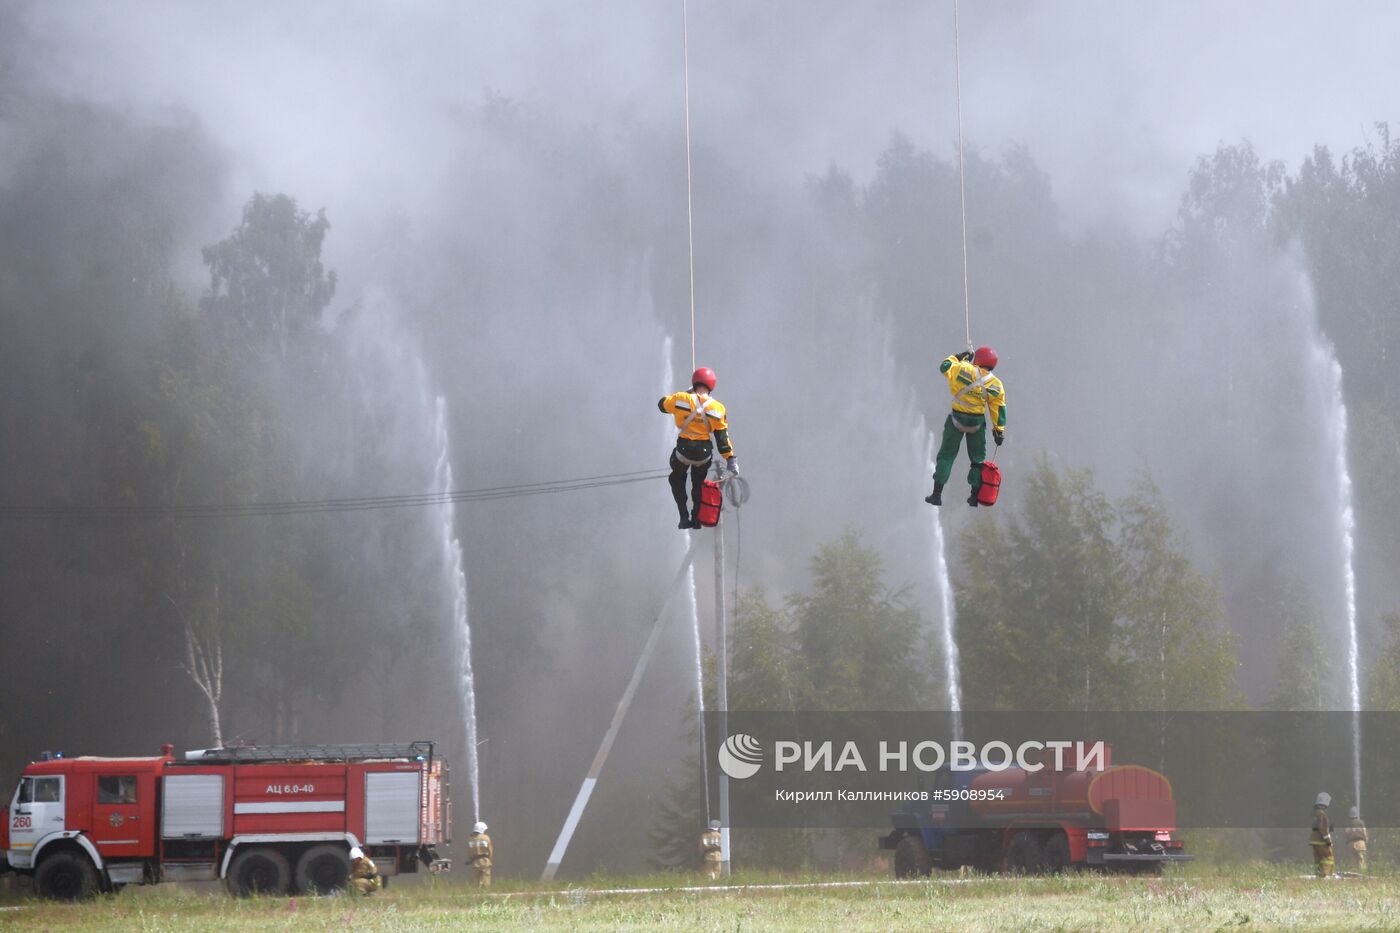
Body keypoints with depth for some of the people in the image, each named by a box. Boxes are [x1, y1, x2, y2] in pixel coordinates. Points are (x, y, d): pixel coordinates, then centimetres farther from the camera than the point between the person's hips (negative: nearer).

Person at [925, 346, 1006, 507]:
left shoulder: (963, 369, -16)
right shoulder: (996, 385, -8)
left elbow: (945, 366, -1)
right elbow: (999, 410, -3)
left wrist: (959, 357, 13)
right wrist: (1000, 431, 5)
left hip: (957, 418, -1)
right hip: (978, 423, 1)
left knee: (946, 455, 10)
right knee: (978, 459, 18)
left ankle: (937, 493, 5)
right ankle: (975, 495, 16)